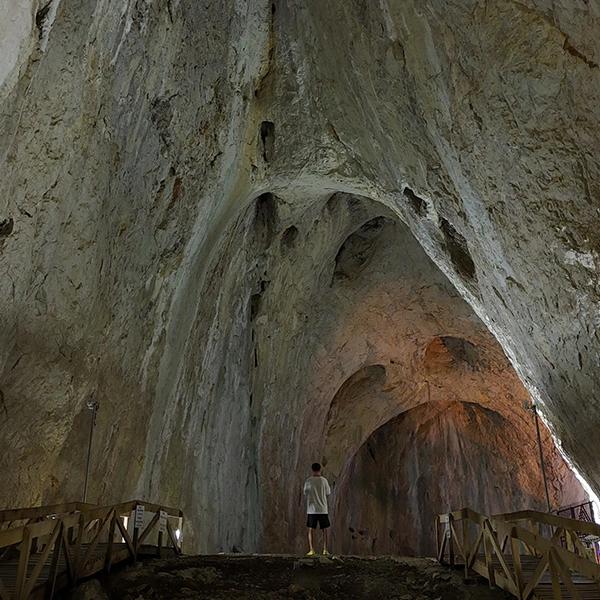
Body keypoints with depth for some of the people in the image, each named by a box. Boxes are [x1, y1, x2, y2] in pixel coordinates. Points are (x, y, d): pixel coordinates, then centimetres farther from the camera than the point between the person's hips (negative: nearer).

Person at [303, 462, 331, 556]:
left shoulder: (308, 481, -4)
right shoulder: (324, 480, -5)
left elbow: (305, 493, 8)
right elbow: (328, 492, 8)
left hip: (311, 510, 0)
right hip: (323, 509, 0)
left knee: (310, 530, 8)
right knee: (324, 530, 9)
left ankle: (311, 550, 3)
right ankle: (325, 550, 5)